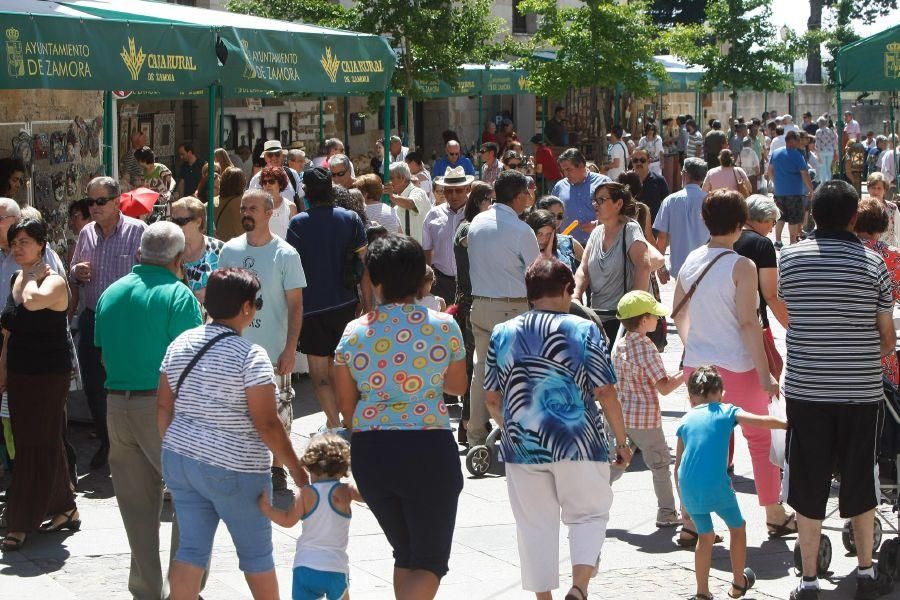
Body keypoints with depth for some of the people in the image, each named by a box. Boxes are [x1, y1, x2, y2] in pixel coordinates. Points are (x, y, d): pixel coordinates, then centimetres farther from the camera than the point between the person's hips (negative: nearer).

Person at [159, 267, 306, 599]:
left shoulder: (180, 344, 3)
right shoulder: (250, 355, -16)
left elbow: (164, 408, 8)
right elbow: (266, 424, -17)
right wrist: (295, 467, -7)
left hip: (181, 459, 6)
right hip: (233, 470, -6)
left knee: (191, 547, 9)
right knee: (256, 552, 11)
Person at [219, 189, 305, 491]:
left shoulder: (285, 254, -7)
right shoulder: (229, 250, 4)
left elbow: (295, 305, -6)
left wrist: (290, 349, -12)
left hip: (274, 352, -3)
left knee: (278, 411, 3)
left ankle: (277, 468, 19)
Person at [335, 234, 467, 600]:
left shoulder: (353, 332, -1)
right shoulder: (443, 326, -5)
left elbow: (346, 405, 5)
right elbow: (458, 387, 9)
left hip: (369, 454, 3)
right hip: (428, 450, -3)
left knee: (405, 553, 22)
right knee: (430, 562, 4)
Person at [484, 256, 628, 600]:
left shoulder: (502, 334, 4)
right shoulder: (584, 330, -5)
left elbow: (492, 399, 8)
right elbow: (606, 394, -6)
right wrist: (622, 442, 4)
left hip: (522, 446, 2)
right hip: (578, 443, -2)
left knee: (535, 524, 12)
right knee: (589, 514, 12)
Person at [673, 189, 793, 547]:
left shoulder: (692, 261, 4)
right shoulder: (741, 266, -14)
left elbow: (678, 313, 13)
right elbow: (748, 323, -17)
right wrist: (764, 374, -14)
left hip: (697, 365, 6)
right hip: (737, 366, -5)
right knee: (759, 438, 10)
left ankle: (690, 522, 12)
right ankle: (775, 517, 21)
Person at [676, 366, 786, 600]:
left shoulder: (686, 420, 16)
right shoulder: (727, 412, 8)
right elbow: (761, 421, -7)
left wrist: (683, 498, 24)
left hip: (689, 488, 4)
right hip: (716, 485, -3)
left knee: (705, 536, 21)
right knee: (737, 527, 21)